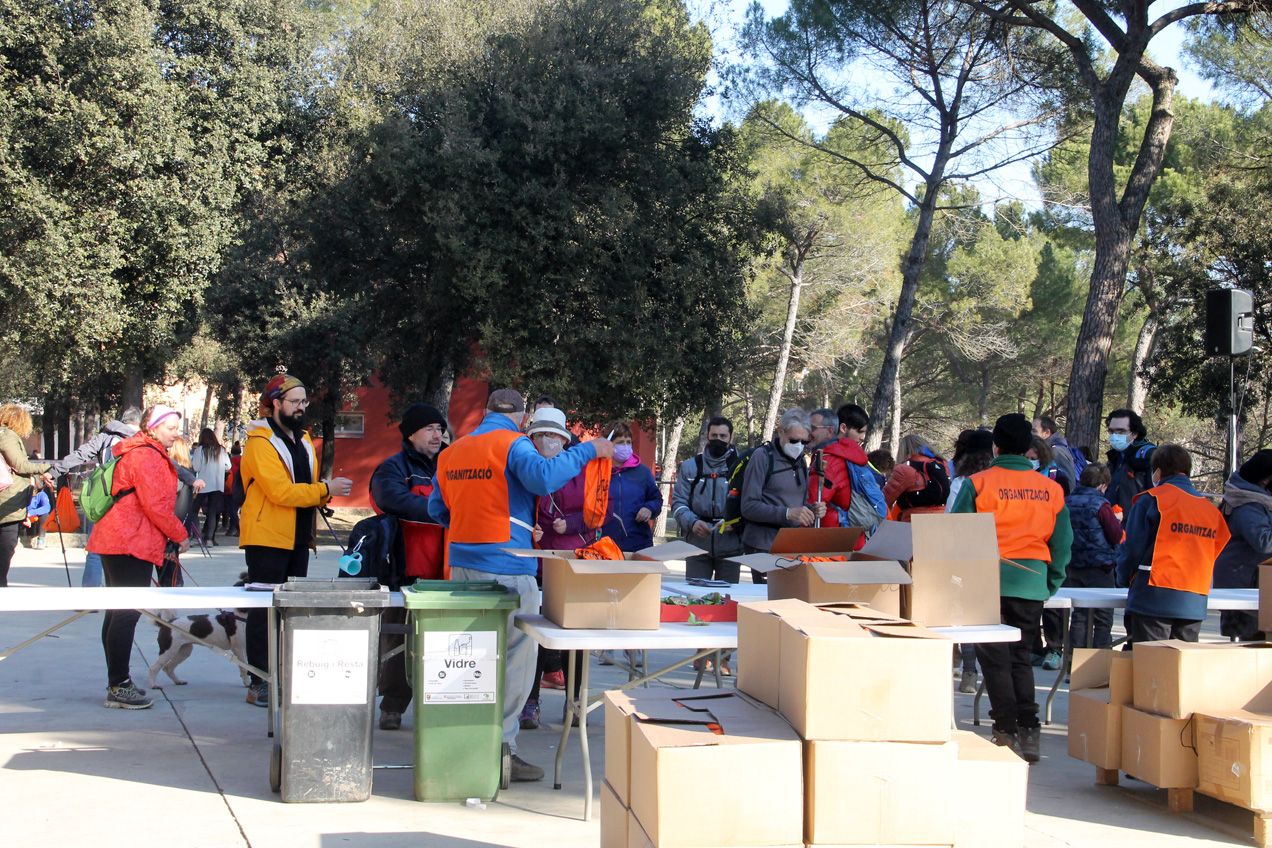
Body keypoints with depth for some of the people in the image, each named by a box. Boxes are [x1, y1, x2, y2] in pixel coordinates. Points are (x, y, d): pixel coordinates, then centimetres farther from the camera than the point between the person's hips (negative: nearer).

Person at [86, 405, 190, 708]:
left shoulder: (135, 453, 21)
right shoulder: (147, 456, -13)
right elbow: (156, 506, -19)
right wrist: (180, 535, -7)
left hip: (115, 541, 11)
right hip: (131, 544, -11)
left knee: (119, 611, 14)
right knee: (127, 612, -10)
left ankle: (117, 682, 21)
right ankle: (118, 687, -9)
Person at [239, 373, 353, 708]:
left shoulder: (303, 439, 15)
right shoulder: (260, 442, -12)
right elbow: (280, 491, -22)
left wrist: (323, 493, 1)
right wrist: (325, 489, -22)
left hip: (298, 538, 8)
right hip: (267, 538, -8)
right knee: (264, 610, -5)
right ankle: (259, 683, -1)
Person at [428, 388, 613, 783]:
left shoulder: (451, 451, 14)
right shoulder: (514, 444, -9)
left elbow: (437, 509, 20)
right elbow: (544, 478, -28)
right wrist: (586, 451, -17)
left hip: (462, 565, 8)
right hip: (506, 566, -7)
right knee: (517, 658, -1)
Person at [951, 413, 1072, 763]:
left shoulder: (978, 483, -6)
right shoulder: (1051, 489, 5)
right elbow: (1062, 543, 10)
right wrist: (1051, 583, 20)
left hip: (989, 582, -3)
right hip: (1032, 584, 3)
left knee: (995, 657, 4)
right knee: (1021, 656, 13)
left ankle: (1007, 730, 3)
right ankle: (1029, 731, 8)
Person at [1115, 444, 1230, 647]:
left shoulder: (1151, 500, -4)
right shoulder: (1211, 509, 12)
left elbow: (1132, 549, -5)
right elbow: (1214, 556, 16)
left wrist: (1124, 580, 12)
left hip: (1153, 600, -5)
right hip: (1195, 605, 5)